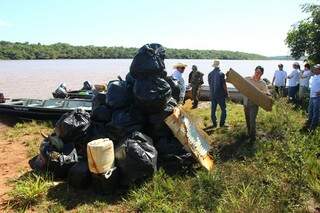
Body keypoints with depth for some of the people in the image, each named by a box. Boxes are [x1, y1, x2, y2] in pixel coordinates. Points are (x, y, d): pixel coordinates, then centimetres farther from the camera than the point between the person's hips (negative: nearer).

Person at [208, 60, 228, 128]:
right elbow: (224, 85, -12)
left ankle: (214, 123, 16)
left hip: (212, 94, 5)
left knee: (213, 109, 11)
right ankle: (222, 123, 6)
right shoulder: (221, 74, -14)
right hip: (220, 94, -5)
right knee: (223, 109, 6)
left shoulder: (210, 74, 1)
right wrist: (226, 93, 0)